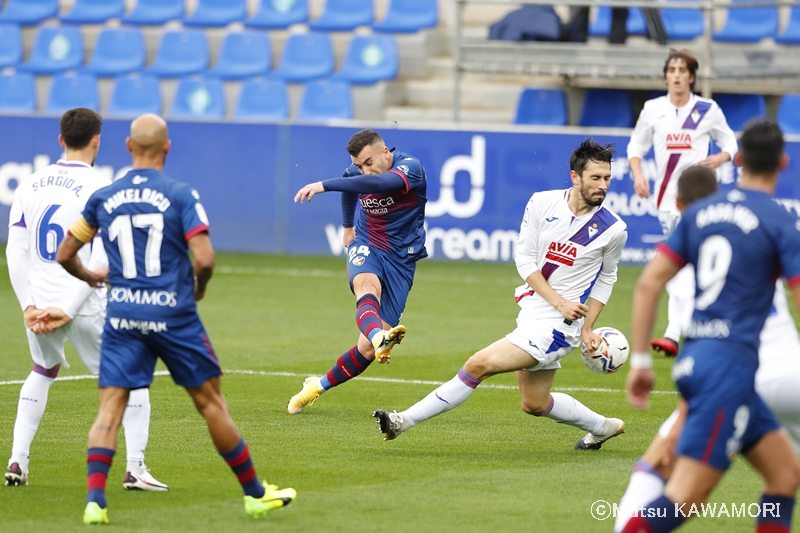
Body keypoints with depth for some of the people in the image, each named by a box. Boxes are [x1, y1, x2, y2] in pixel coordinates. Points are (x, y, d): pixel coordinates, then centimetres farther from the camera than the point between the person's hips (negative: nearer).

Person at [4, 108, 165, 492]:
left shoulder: (30, 185, 6)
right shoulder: (100, 190, -10)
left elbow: (15, 254, 3)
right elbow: (101, 262, -17)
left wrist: (29, 306, 0)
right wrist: (67, 311, -16)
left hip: (39, 304, 5)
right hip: (85, 308, -5)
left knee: (43, 372, 29)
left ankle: (17, 461, 21)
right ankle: (135, 468, 1)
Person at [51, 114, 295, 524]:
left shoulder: (102, 199, 5)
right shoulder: (181, 196, -6)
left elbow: (64, 256, 13)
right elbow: (205, 259, -15)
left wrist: (90, 277, 33)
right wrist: (198, 286, 7)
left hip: (122, 314, 2)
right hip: (172, 313, -2)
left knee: (110, 408, 2)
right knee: (210, 402, 8)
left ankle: (95, 499, -15)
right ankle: (254, 494, 17)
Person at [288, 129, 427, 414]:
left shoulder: (410, 167, -19)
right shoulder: (356, 173, -1)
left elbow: (379, 183, -40)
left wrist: (325, 185, -45)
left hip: (401, 260, -2)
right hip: (366, 247, 2)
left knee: (368, 350, -6)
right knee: (368, 287, -38)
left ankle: (318, 387, 16)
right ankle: (379, 337, -68)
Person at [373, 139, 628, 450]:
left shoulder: (613, 230, -10)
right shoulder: (542, 204, -5)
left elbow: (606, 277, 9)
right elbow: (525, 259, -3)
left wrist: (587, 329, 4)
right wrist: (559, 302, -15)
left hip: (557, 326, -5)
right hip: (531, 312, 5)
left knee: (478, 365, -14)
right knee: (535, 405, 17)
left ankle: (405, 421, -5)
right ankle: (603, 427, 41)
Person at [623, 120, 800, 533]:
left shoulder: (699, 212, 11)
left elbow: (648, 284, 8)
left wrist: (640, 360, 11)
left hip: (692, 357, 7)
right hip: (730, 364, -7)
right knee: (683, 499, -11)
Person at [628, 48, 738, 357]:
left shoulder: (708, 110, 0)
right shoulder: (653, 109, 6)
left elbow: (730, 143, 8)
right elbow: (636, 147, 13)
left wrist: (721, 158, -14)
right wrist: (637, 175, -4)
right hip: (666, 194, 4)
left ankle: (674, 335, -22)